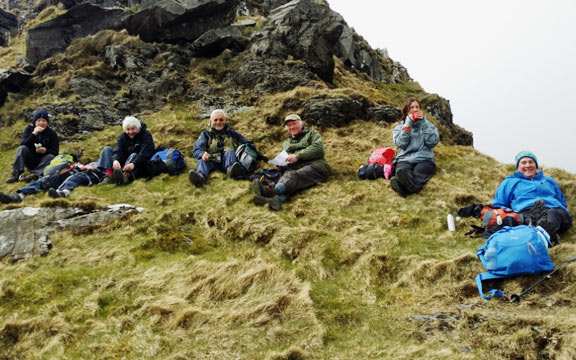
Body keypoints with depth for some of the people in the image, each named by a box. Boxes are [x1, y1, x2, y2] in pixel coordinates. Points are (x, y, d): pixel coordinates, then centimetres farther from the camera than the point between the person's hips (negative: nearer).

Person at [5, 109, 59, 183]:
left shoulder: (52, 133, -1)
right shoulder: (29, 129, 2)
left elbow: (55, 152, -7)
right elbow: (23, 145, -14)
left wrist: (45, 151, -28)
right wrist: (33, 134, -25)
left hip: (43, 162, -1)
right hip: (30, 162, 1)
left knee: (50, 157, -30)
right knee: (22, 148, -23)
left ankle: (34, 175, -46)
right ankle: (16, 173, -37)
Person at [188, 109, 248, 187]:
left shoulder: (231, 133, 26)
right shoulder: (205, 134, 21)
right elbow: (196, 150, 6)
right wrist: (202, 154, -19)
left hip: (227, 160, 0)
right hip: (212, 161, 0)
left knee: (230, 151, -29)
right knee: (202, 160, -29)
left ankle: (231, 170, -61)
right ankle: (200, 176, -63)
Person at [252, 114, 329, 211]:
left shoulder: (312, 134, 22)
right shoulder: (286, 143, 38)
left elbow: (318, 149, 3)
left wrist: (298, 156, -8)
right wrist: (281, 164, 12)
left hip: (314, 165, -3)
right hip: (292, 168, 3)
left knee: (295, 176, -38)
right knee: (287, 175, -36)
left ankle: (271, 191, -68)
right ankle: (278, 198, -69)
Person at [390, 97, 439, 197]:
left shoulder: (429, 125, 23)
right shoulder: (399, 128, 22)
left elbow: (432, 142, 2)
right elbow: (401, 143, 0)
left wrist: (423, 123, 2)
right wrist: (408, 124, 0)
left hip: (424, 159, 0)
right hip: (404, 159, 1)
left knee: (419, 172, -37)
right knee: (402, 170, -37)